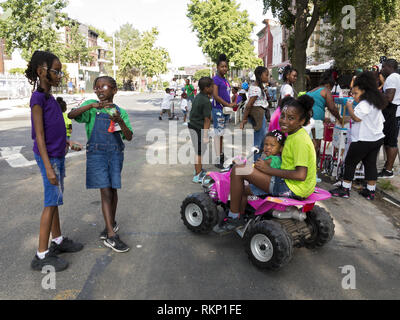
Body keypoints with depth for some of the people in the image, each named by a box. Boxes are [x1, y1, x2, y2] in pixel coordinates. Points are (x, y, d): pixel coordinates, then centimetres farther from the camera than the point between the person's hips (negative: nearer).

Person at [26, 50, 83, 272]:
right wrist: (48, 167, -22)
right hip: (48, 157, -9)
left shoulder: (49, 98, 11)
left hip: (57, 155, 9)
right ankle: (42, 255, 4)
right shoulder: (38, 98, -15)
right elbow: (39, 135, -19)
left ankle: (57, 241, 31)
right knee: (51, 202, -4)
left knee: (55, 200, 17)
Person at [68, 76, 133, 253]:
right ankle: (111, 235, -5)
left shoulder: (120, 111, 8)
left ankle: (112, 223, 32)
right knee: (105, 191, -8)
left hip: (115, 153, 3)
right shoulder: (92, 106, 4)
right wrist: (93, 105, -25)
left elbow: (129, 137, -1)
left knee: (113, 190, 11)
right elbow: (71, 115, -14)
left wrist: (120, 121, -18)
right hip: (97, 153, -2)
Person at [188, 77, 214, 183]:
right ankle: (198, 176, 8)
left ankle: (199, 169, 37)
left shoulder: (198, 97, 8)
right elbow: (206, 120, -20)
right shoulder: (206, 101, -19)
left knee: (199, 150, 22)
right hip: (199, 129, -9)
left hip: (192, 125, 9)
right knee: (199, 152, 0)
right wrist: (205, 135, -19)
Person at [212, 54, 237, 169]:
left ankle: (222, 155, 22)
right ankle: (218, 160, -2)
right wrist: (228, 104, -15)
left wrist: (231, 104, 9)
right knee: (218, 134, -6)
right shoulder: (216, 79, -8)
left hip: (226, 109, 8)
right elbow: (215, 95, -16)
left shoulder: (225, 80, 18)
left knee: (223, 134, 13)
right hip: (218, 109, -8)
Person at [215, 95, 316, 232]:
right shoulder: (293, 135, 12)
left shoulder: (300, 140, -18)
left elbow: (301, 175, -25)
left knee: (238, 170, -15)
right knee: (245, 190, 22)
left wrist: (269, 170, -19)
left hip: (294, 188, -10)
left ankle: (233, 218, -5)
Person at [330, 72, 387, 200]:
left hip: (363, 141, -10)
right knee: (371, 164, 11)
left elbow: (356, 117, -24)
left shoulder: (365, 103, -16)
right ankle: (371, 192, 15)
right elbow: (381, 120, 20)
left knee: (350, 162, 0)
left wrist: (349, 107, -9)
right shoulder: (375, 103, 16)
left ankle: (345, 189, 5)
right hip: (377, 139, 10)